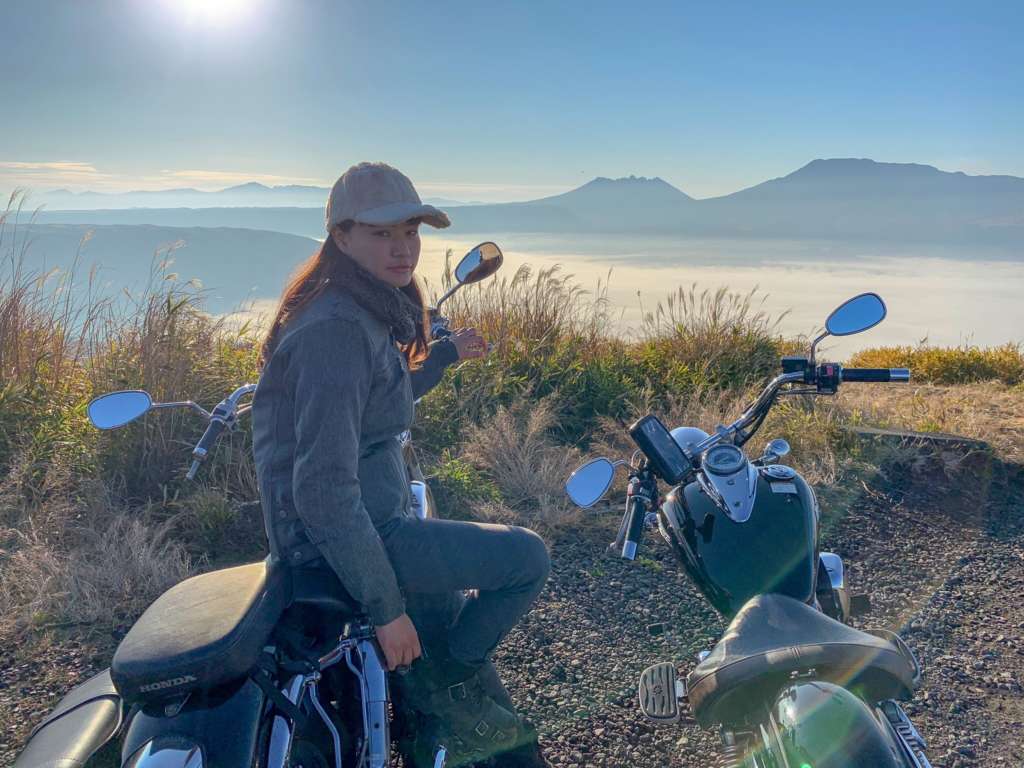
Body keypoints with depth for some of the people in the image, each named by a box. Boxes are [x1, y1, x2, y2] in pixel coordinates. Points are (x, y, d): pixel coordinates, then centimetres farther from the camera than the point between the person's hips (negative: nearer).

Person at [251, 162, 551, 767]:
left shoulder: (369, 314, 8)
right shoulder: (337, 330, -24)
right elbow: (324, 489, -28)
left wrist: (447, 354, 29)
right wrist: (385, 606, -24)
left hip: (369, 520, 10)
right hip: (337, 537, -10)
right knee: (527, 557, -6)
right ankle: (445, 683, 12)